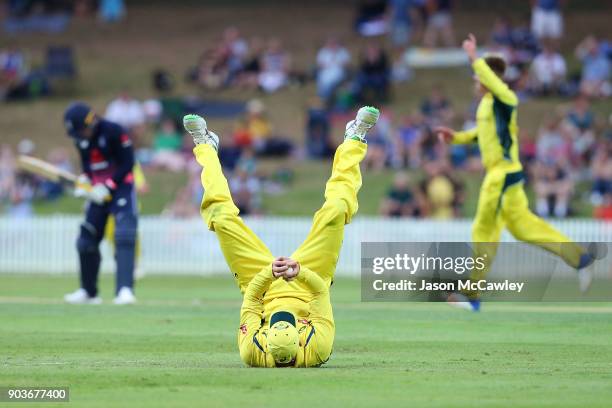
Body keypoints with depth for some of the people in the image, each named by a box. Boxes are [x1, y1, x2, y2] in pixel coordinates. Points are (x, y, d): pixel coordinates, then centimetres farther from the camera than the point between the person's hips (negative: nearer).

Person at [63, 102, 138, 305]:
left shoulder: (113, 132, -18)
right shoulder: (81, 139, 2)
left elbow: (127, 164, -16)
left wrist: (107, 188, -20)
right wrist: (84, 182, -3)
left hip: (121, 188, -7)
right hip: (98, 192, 7)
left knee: (124, 236, -22)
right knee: (86, 240, 7)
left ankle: (125, 289, -29)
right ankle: (88, 291, 22)